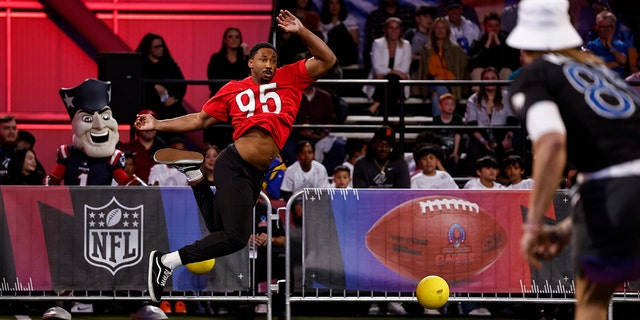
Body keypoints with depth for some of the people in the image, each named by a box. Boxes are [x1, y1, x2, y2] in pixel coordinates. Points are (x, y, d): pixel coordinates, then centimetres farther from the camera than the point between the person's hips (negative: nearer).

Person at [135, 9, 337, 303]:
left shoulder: (289, 79, 11)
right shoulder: (233, 90, 6)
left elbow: (326, 60, 9)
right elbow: (200, 120, 13)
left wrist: (300, 31, -1)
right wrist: (158, 125, 10)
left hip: (255, 175, 4)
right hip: (234, 165, -4)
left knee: (220, 230, 9)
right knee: (235, 238, -13)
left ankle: (195, 174, 24)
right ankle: (165, 262, -1)